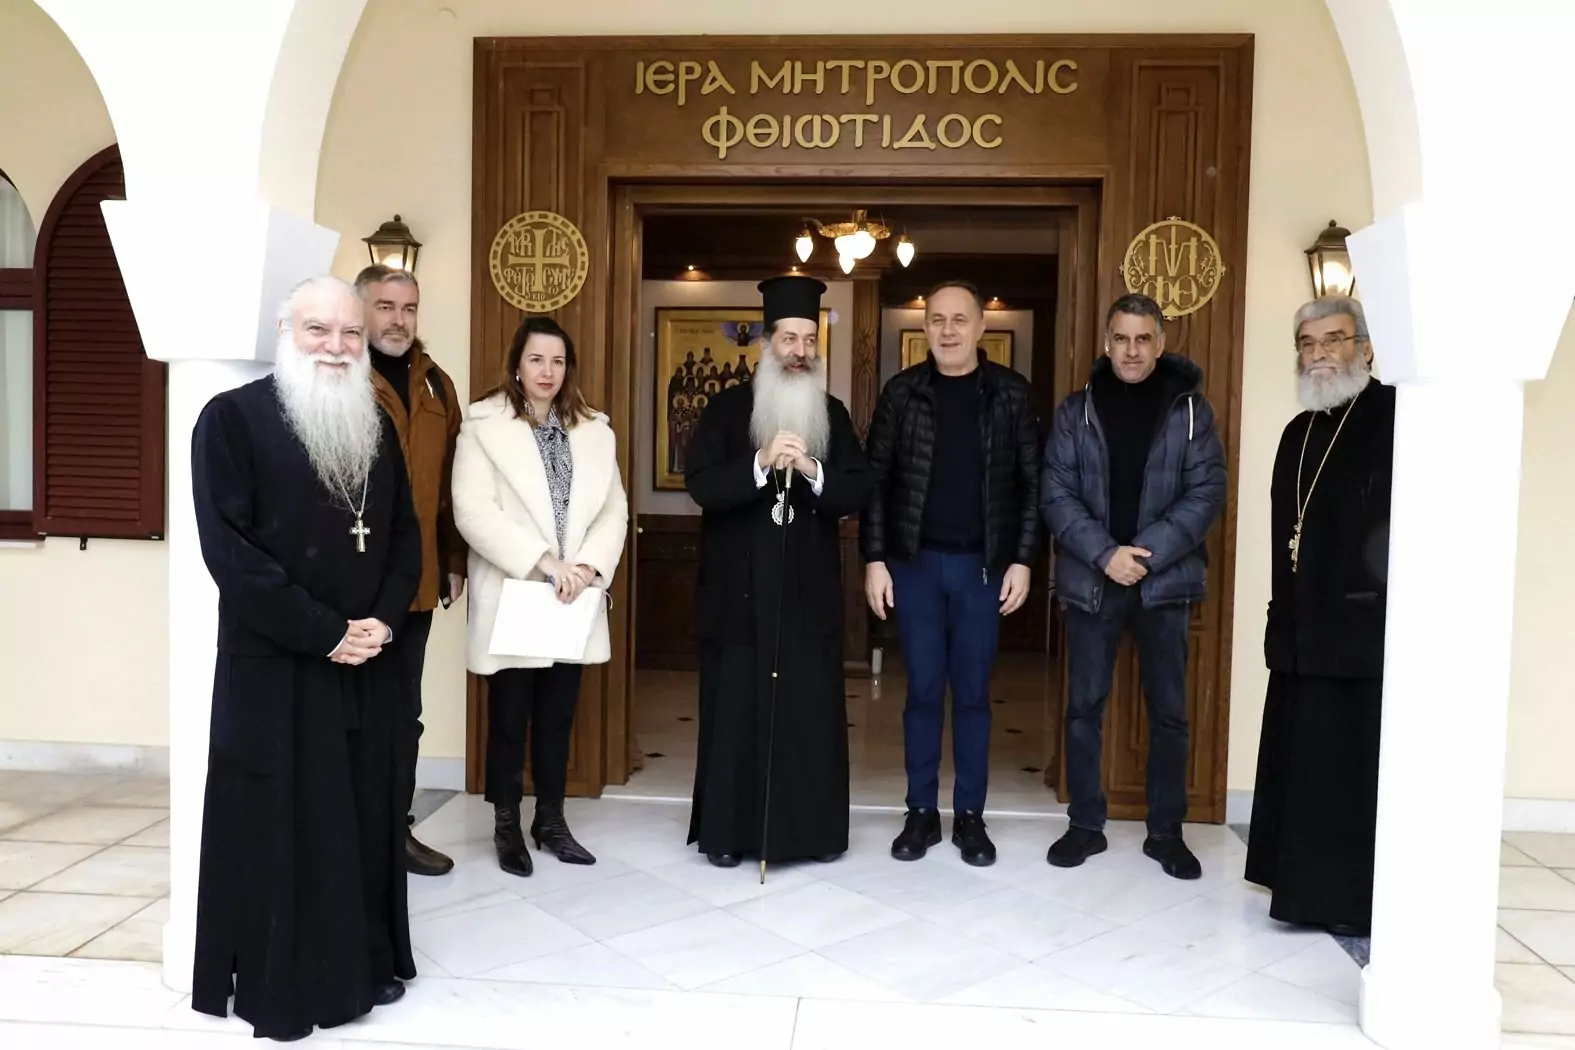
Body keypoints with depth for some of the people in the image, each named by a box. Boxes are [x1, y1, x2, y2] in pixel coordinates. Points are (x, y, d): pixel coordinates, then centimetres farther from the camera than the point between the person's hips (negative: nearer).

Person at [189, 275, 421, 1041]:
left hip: (368, 665, 5)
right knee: (278, 830, 4)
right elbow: (228, 548, -14)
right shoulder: (232, 417, -7)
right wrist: (324, 633, -16)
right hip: (273, 667, -5)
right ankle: (277, 986, 21)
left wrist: (385, 619, -6)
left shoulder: (376, 424, 11)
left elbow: (404, 532, 11)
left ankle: (361, 966, 28)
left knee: (364, 823, 12)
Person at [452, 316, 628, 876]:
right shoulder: (483, 426, -3)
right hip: (512, 597, -3)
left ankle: (551, 820, 24)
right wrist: (543, 562, -20)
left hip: (572, 600, 4)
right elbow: (473, 510, -14)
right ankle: (507, 826, 20)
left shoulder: (595, 431, 11)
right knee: (509, 718, 6)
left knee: (558, 717, 11)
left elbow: (614, 510, 6)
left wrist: (589, 565, -11)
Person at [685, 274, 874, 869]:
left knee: (812, 708, 5)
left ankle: (815, 827, 17)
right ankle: (727, 830, 15)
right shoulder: (727, 408, 1)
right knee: (736, 707, 3)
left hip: (809, 587, 2)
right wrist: (760, 464, -25)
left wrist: (813, 472, -19)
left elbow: (858, 492, -1)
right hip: (739, 586, -2)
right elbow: (701, 486, -11)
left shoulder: (832, 414, 8)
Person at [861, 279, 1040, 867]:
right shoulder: (902, 392, 2)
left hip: (983, 565, 0)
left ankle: (970, 816, 18)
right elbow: (876, 480, 2)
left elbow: (1031, 483, 2)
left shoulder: (1010, 393, 1)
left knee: (972, 693, 7)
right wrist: (874, 559, -4)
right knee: (922, 690, 7)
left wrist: (1022, 560, -5)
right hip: (915, 563, 0)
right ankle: (922, 812, 18)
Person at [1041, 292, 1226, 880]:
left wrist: (1146, 555, -15)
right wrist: (1105, 554, -15)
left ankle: (1166, 832, 20)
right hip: (1090, 579, 0)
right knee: (1084, 706, 5)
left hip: (1165, 580, 0)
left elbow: (1206, 493, -4)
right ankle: (1085, 825, 18)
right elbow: (1057, 494, -2)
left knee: (1168, 710, 6)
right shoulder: (1076, 411, 4)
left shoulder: (1190, 409, 3)